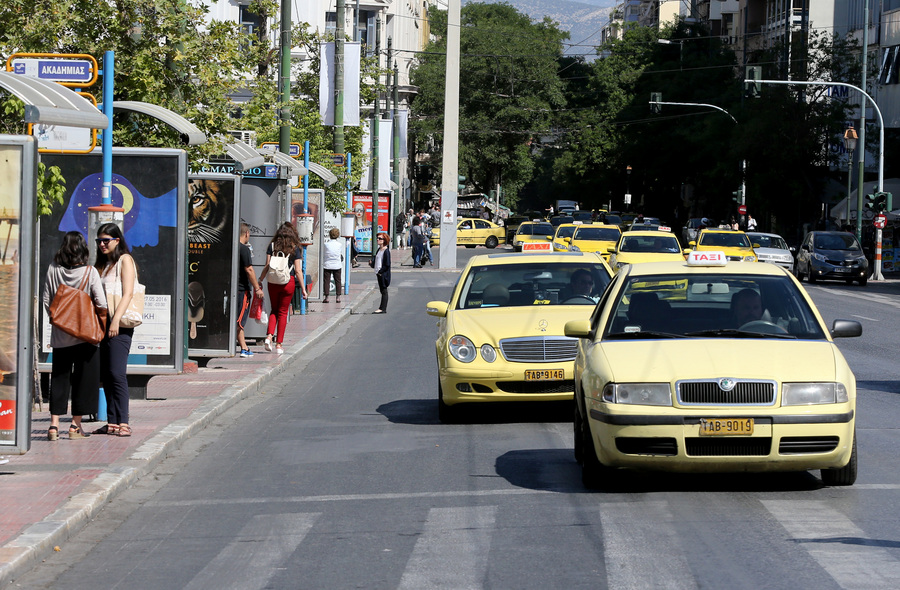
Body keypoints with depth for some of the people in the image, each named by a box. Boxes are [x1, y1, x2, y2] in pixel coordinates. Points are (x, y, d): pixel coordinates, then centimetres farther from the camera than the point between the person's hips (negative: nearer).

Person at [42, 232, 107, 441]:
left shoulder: (53, 270, -2)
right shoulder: (90, 272, -10)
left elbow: (46, 300, 2)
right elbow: (101, 303, -12)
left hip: (59, 334, 3)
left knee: (58, 377, 8)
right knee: (83, 377, 6)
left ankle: (54, 424, 2)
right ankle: (75, 425, 7)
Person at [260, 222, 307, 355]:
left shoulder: (272, 246, 0)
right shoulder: (294, 248, -4)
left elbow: (267, 266, -1)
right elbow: (298, 271, -5)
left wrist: (260, 280, 12)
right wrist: (303, 288, 0)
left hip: (273, 283, 2)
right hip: (288, 283, -2)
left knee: (274, 310, 17)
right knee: (283, 312, 7)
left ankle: (269, 336, -4)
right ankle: (279, 344, 7)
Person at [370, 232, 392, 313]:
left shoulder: (386, 251, -14)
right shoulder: (379, 250, 12)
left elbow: (387, 265, -16)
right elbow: (375, 260, 20)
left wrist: (380, 272, -15)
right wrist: (371, 262, 0)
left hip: (383, 274, -9)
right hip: (379, 273, 9)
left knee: (384, 291, -4)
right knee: (382, 291, 11)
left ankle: (383, 308, -4)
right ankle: (382, 308, 14)